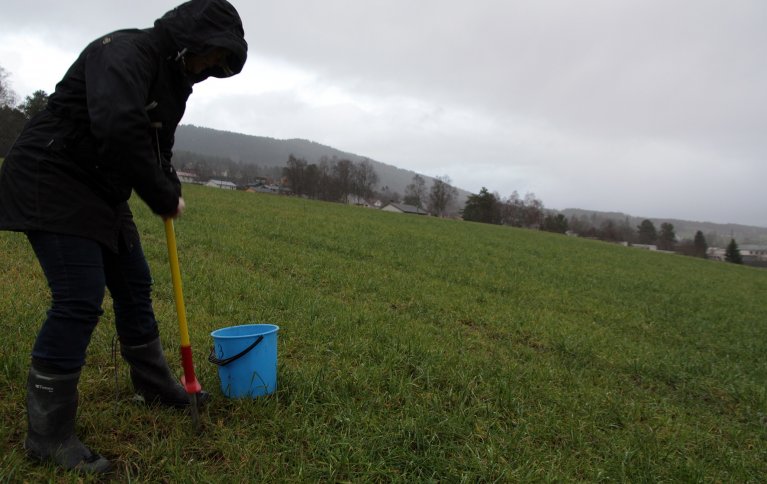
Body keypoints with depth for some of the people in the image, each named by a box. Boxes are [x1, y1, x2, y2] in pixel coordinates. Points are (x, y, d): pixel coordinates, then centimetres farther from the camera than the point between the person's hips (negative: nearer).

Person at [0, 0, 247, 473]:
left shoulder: (172, 79, 10)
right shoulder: (125, 51, -20)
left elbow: (155, 146, 19)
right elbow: (119, 129, -36)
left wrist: (170, 190, 0)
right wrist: (164, 198, -24)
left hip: (102, 193, 10)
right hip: (52, 184, -10)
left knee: (134, 284, 14)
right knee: (80, 299, -15)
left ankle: (156, 386, 31)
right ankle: (49, 434, -2)